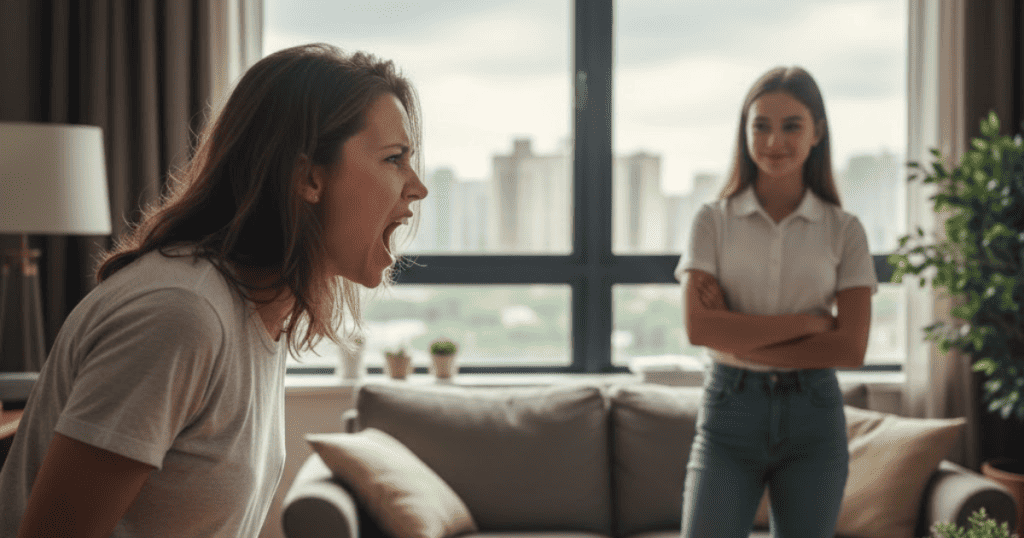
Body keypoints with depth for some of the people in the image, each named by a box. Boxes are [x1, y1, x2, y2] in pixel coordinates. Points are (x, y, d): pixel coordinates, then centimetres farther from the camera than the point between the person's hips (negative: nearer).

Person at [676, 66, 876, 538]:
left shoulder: (844, 230, 2)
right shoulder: (713, 220, 1)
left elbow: (851, 347, -7)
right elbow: (699, 327, -11)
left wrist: (741, 339, -11)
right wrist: (807, 321, -12)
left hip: (813, 415, 1)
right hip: (729, 410, -1)